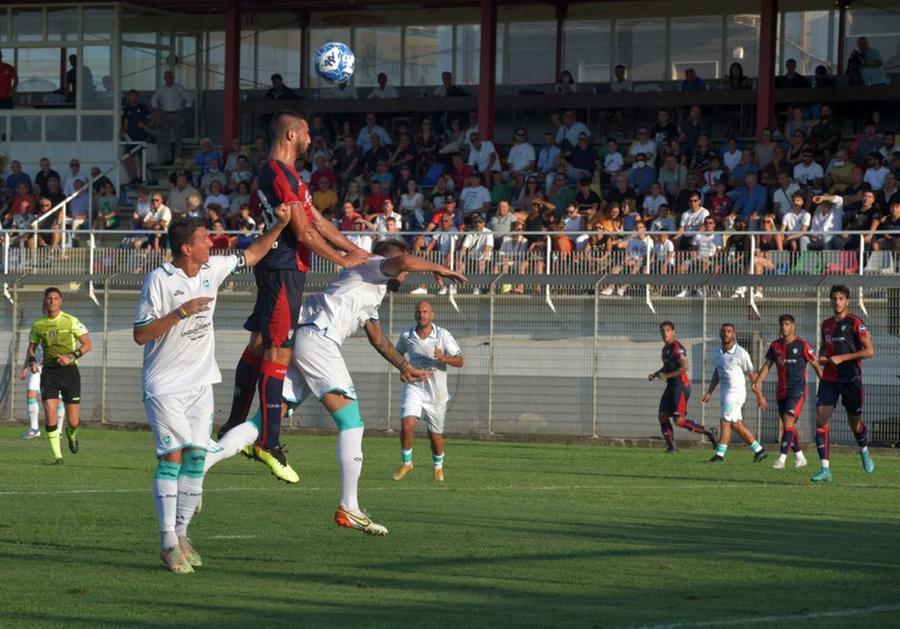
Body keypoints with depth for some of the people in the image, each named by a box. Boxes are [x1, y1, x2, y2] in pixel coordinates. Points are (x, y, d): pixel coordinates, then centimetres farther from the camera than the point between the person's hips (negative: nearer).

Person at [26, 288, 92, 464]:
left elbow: (88, 344, -4)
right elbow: (31, 348, 17)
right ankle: (57, 455, -3)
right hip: (49, 372, 2)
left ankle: (71, 434, 37)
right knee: (50, 416, -13)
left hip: (69, 371, -2)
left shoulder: (71, 321, -4)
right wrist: (31, 360, -5)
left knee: (73, 422, 0)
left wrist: (71, 357, -18)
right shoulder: (38, 325, 5)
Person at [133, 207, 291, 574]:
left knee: (196, 457, 3)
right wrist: (182, 312, -24)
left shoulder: (212, 269, 4)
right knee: (172, 455, -13)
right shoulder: (159, 280, -15)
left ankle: (182, 536, 11)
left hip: (200, 382, 6)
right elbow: (140, 334, -17)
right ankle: (168, 542, -11)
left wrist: (279, 225, 11)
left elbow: (251, 256, 21)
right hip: (165, 384, -6)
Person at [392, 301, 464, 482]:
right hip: (414, 387, 0)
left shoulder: (443, 336, -7)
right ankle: (406, 462, 1)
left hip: (436, 392, 0)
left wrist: (443, 358, -27)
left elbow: (459, 362, -7)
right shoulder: (406, 336, 0)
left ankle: (438, 467, 34)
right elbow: (398, 353, 21)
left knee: (435, 434, 8)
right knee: (407, 424, -20)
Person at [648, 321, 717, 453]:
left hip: (681, 386, -9)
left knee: (679, 421, -13)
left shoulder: (677, 347, -14)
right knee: (663, 416, 1)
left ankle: (707, 433, -1)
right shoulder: (665, 348, 16)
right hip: (671, 386, 9)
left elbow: (685, 367, -23)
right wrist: (655, 374, 15)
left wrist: (667, 376, -19)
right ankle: (671, 446, 6)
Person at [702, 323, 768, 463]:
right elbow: (716, 373, 20)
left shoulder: (741, 353, -12)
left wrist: (759, 395, -7)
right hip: (725, 392, 8)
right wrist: (709, 392, 16)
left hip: (736, 391, -8)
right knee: (736, 425, 9)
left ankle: (720, 454, -8)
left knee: (726, 422, -11)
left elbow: (751, 375, -8)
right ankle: (759, 450, 19)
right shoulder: (719, 352, 9)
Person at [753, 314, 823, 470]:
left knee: (788, 420, -17)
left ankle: (782, 458, -22)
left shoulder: (802, 345, -6)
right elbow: (767, 365, 12)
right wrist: (758, 381, -4)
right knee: (789, 425, 10)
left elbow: (816, 365, 0)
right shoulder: (775, 345, 9)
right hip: (781, 391, 6)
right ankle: (800, 457, 22)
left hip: (798, 390, -6)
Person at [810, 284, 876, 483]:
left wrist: (842, 358, -16)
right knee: (821, 420, -9)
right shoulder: (827, 324, 12)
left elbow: (870, 351, -11)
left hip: (850, 379, -5)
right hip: (829, 379, 5)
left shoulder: (855, 323, -7)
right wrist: (821, 357, 4)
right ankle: (825, 469, -10)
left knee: (855, 422, 6)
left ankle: (864, 452, 39)